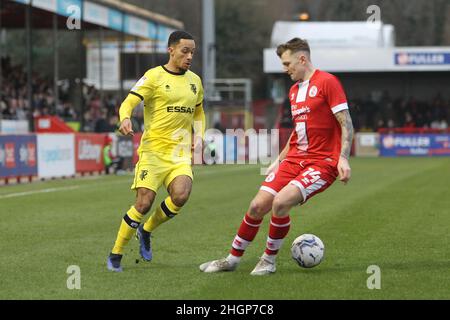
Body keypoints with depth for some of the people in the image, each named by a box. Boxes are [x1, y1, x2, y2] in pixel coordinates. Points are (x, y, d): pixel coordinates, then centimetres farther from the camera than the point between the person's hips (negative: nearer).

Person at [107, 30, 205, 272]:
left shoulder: (194, 81, 15)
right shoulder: (154, 76, -3)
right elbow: (128, 103, -11)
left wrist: (198, 136, 12)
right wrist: (125, 119, -33)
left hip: (181, 154, 4)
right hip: (153, 150, -4)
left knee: (181, 195, -22)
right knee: (144, 203, -12)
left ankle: (146, 231, 6)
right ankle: (115, 255, 5)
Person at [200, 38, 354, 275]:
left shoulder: (327, 82, -9)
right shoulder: (294, 90, 17)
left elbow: (346, 123, -12)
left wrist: (343, 158, -22)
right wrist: (279, 160, 26)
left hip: (322, 162, -7)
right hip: (294, 159, 7)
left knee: (280, 202, -25)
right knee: (257, 206, -3)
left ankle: (269, 260, -4)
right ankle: (232, 259, 15)